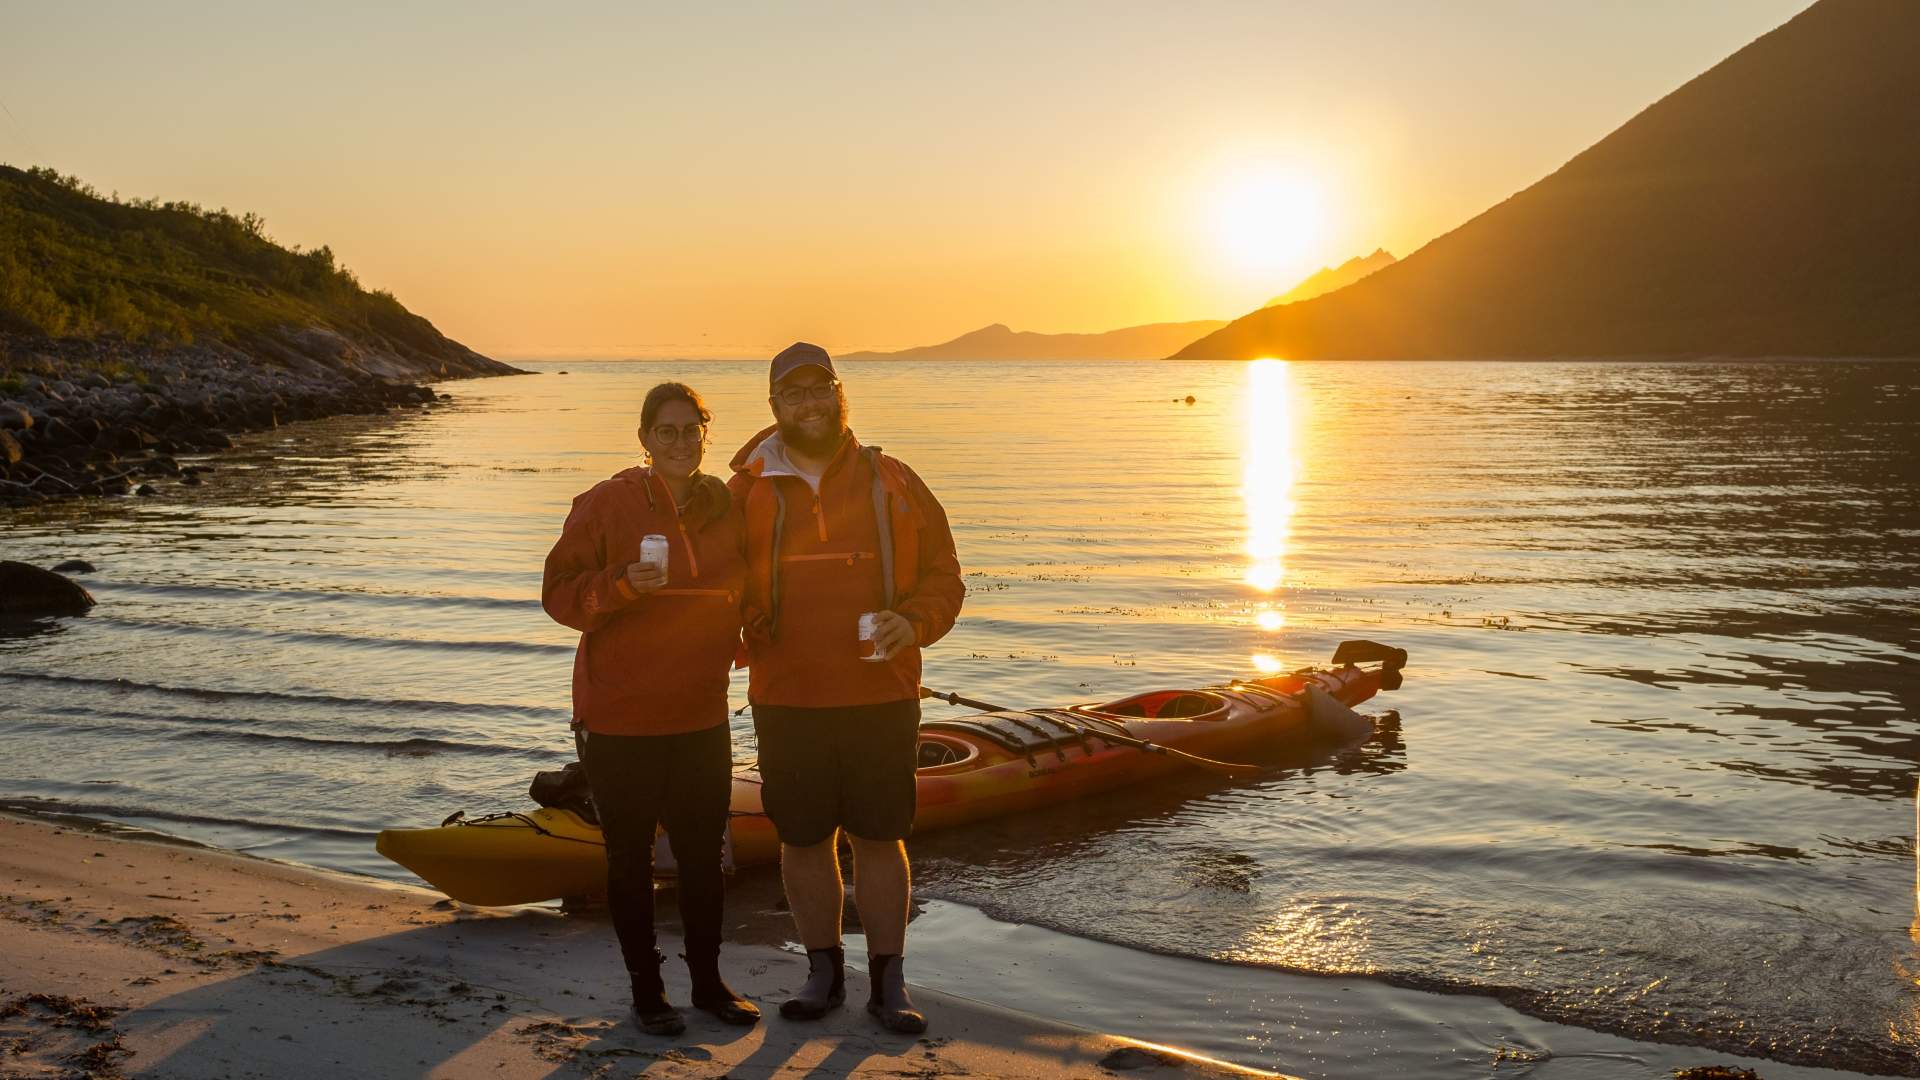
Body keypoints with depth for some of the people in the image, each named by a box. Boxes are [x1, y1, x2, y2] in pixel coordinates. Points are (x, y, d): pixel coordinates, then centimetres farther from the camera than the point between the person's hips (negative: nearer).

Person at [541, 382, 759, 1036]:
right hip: (620, 717, -4)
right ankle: (645, 987, 24)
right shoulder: (608, 503, -9)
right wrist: (622, 584, -26)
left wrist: (734, 644, 3)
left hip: (701, 716, 4)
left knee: (703, 853, 13)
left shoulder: (725, 507, 4)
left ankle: (708, 980, 29)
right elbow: (559, 593, -10)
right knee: (631, 858, 8)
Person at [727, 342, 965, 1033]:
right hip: (786, 700, 1)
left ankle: (888, 983, 19)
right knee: (803, 840, 9)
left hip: (882, 697, -1)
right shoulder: (748, 492, 3)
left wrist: (913, 622, -13)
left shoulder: (892, 484, 3)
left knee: (879, 839, 6)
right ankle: (824, 974, 26)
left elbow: (942, 578, 6)